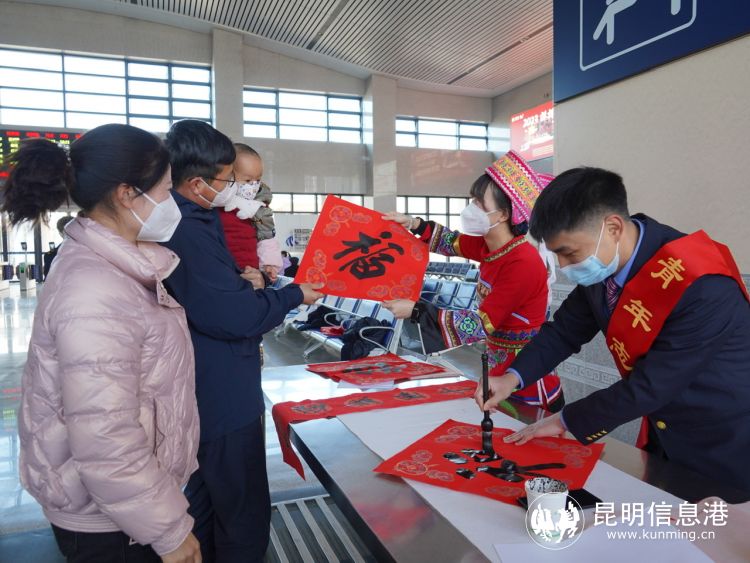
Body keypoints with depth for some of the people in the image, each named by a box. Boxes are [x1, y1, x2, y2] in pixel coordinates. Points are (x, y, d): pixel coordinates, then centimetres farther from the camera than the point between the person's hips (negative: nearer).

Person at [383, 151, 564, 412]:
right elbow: (454, 243, 17)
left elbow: (481, 325, -26)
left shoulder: (522, 263, -26)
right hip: (499, 368, 7)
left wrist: (416, 311, -24)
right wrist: (412, 223, 4)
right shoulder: (490, 246, -3)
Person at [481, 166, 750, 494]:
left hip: (723, 448, -6)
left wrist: (566, 421, -17)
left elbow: (650, 385, -28)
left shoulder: (701, 287, -33)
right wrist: (512, 377, -16)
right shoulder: (603, 264, -11)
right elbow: (565, 330, -1)